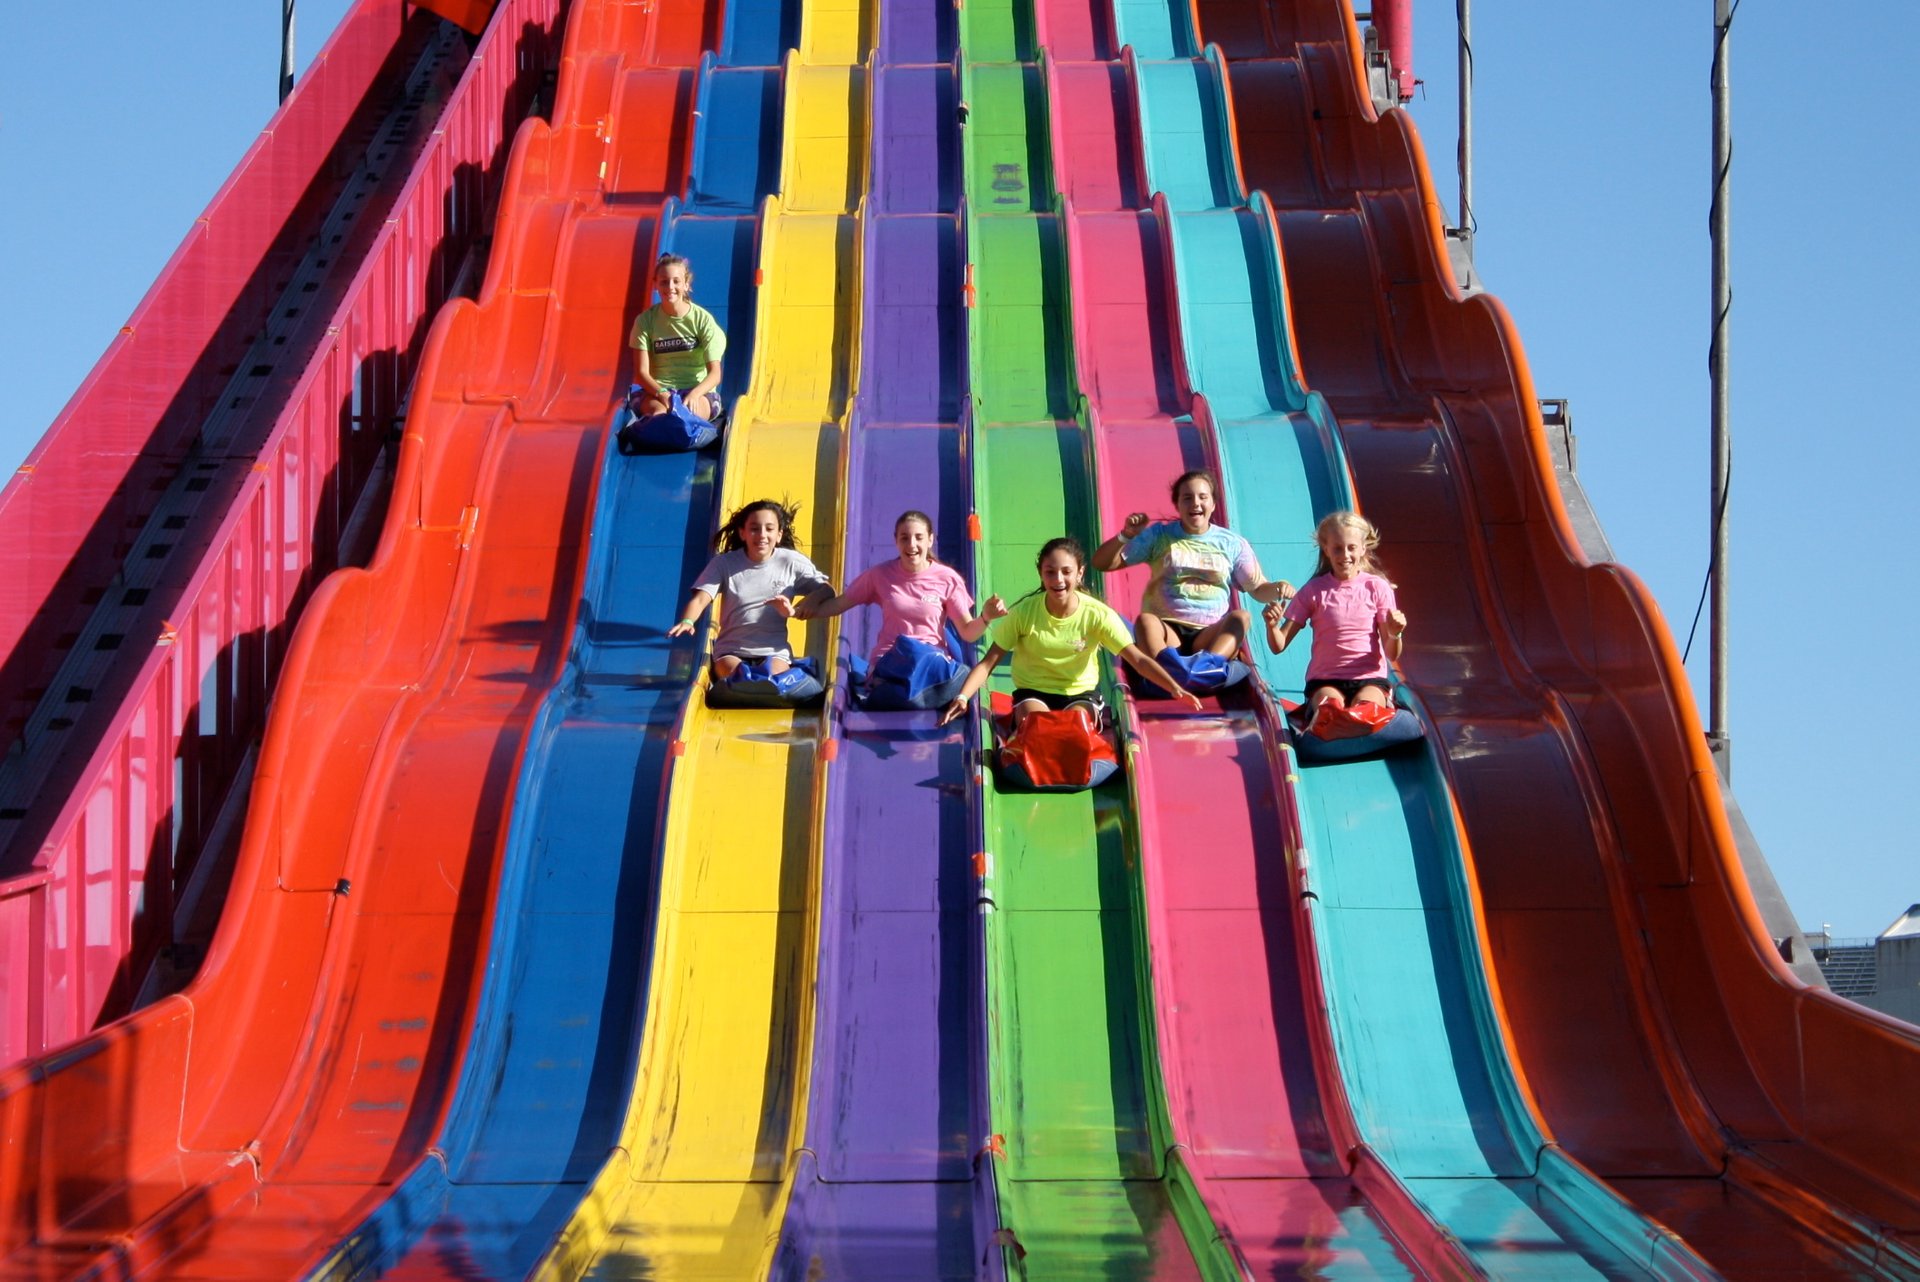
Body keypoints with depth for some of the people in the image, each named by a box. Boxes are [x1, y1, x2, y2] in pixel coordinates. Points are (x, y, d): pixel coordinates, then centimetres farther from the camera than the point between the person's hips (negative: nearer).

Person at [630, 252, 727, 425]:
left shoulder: (703, 319, -2)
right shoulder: (645, 320, 1)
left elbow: (715, 373, -7)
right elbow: (641, 372, -3)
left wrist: (694, 394, -28)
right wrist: (661, 394, -24)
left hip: (699, 391, 0)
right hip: (657, 391, 1)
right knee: (658, 413, -36)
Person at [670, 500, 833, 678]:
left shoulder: (792, 562, 0)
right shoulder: (724, 563, 0)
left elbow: (826, 590, -5)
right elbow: (700, 599, -10)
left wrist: (795, 610, -24)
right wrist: (687, 621, -35)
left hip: (775, 652, 0)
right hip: (731, 652, 0)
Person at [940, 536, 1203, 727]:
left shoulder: (1097, 614, -14)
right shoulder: (1023, 612, -14)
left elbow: (1138, 659, -18)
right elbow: (988, 662, -12)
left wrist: (1176, 689, -34)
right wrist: (963, 697, -29)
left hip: (1080, 693, 0)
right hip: (1033, 693, 0)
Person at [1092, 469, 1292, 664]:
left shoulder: (1232, 543, 12)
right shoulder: (1158, 536, 10)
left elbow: (1258, 589, 13)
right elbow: (1101, 563, 10)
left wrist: (1276, 589, -11)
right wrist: (1125, 536, -9)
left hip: (1211, 636, 1)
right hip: (1167, 630, -1)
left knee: (1241, 617, -29)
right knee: (1144, 620, -33)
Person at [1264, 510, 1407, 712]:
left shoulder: (1377, 587, 4)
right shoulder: (1314, 591, 5)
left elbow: (1392, 655, 2)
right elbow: (1279, 646, 2)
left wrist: (1394, 634, -21)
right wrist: (1272, 626, -20)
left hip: (1370, 679, 0)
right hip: (1325, 681, 0)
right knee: (1330, 707, -35)